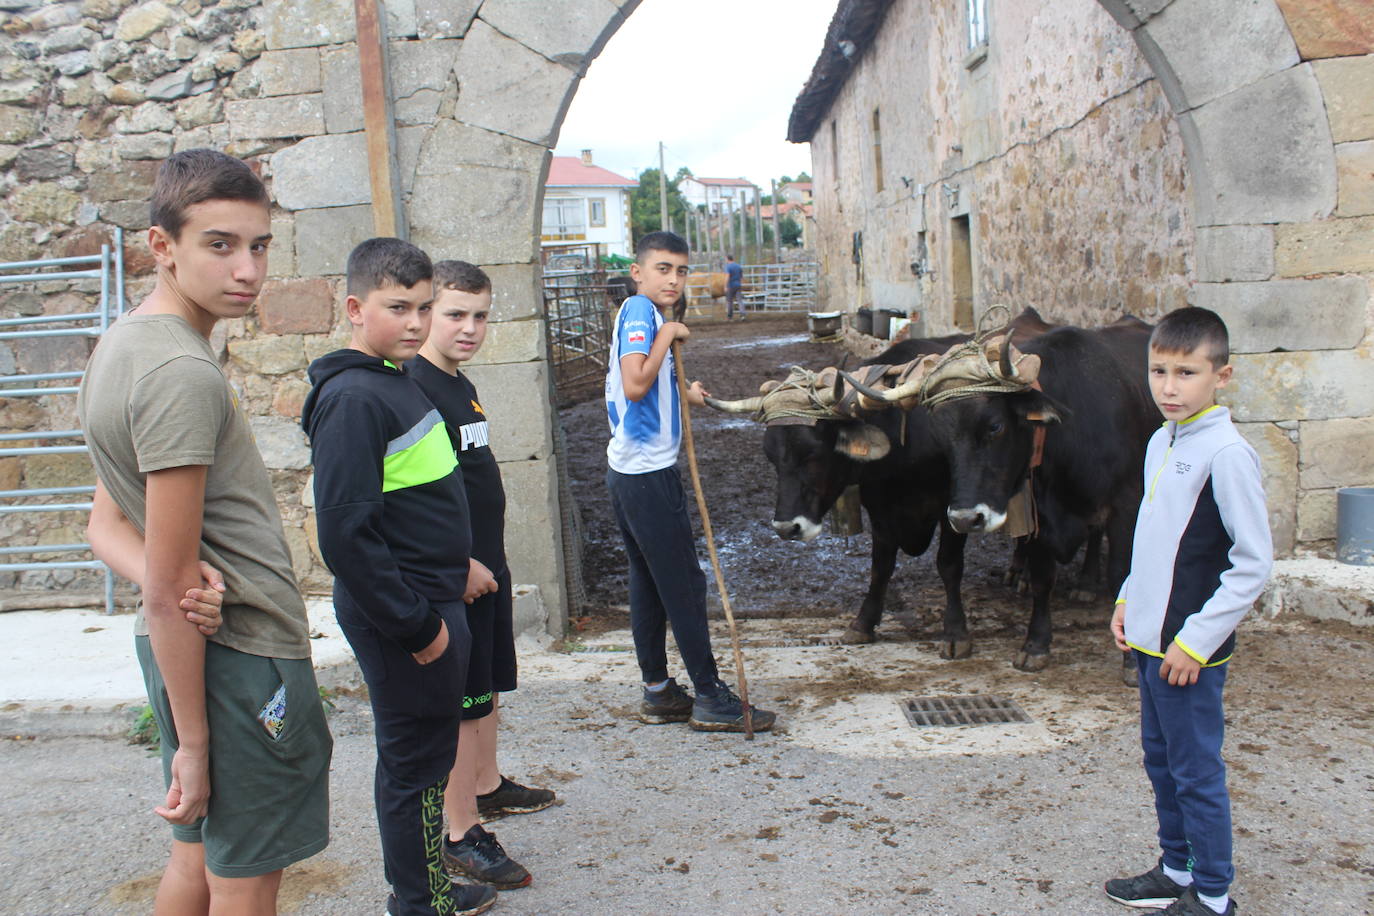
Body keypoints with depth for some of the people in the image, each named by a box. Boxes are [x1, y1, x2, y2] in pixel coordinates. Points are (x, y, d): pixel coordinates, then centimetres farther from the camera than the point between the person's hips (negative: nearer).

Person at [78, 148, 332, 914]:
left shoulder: (125, 342, 9)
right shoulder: (183, 373, -22)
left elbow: (109, 526, 10)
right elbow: (170, 587, -22)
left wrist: (173, 582, -11)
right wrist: (194, 742, -15)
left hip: (176, 640, 9)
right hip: (244, 651, -9)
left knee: (200, 854, 22)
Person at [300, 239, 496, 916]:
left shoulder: (396, 383, 10)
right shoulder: (353, 397, -20)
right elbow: (345, 534, -25)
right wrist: (415, 624, -21)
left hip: (429, 604, 10)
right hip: (404, 618, -10)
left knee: (426, 754, 20)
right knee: (415, 762, 5)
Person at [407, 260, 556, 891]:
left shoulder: (460, 385, 11)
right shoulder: (413, 389, -19)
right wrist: (459, 563, -22)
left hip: (486, 565, 10)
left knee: (489, 688, 21)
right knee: (462, 702, -2)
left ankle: (487, 785, 39)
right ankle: (462, 834, 9)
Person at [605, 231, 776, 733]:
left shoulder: (639, 314, 16)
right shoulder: (639, 310, -13)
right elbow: (635, 385, -27)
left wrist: (681, 394, 14)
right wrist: (667, 336, -17)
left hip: (629, 470, 10)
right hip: (649, 472, -10)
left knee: (650, 582, 14)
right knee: (684, 585, -2)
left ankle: (657, 692, 23)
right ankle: (711, 699, 7)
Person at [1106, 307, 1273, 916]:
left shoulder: (1226, 453, -17)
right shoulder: (1161, 443, 8)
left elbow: (1254, 563, -17)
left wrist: (1195, 640, -16)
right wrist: (1128, 600, 12)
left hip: (1190, 648, -8)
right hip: (1148, 638, 8)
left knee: (1197, 771, 3)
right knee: (1161, 760, 19)